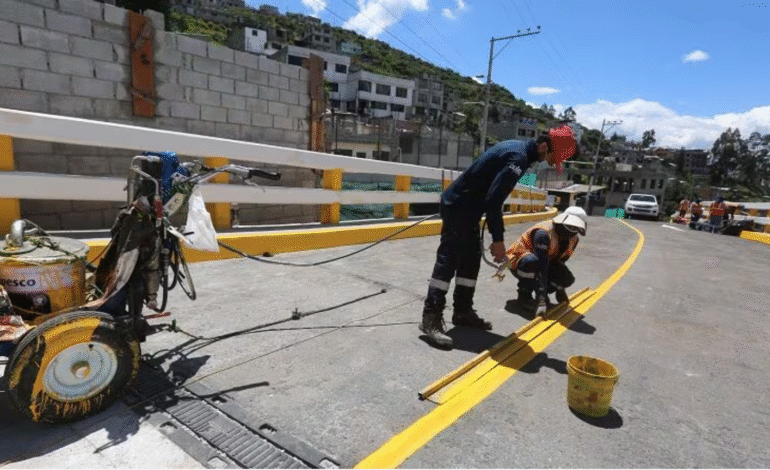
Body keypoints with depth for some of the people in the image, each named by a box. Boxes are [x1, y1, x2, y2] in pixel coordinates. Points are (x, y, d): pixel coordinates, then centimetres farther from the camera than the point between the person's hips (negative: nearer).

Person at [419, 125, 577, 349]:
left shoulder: (518, 148, 12)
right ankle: (431, 318, -9)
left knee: (471, 259, 13)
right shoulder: (518, 157, -20)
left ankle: (463, 311, 22)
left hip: (467, 206, 10)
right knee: (449, 260, -12)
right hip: (458, 205, -10)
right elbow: (494, 200, -25)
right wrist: (498, 239, -19)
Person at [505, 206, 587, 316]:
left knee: (568, 279, -15)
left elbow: (559, 263, 8)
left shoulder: (573, 240, -4)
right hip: (517, 261, -7)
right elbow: (541, 267, -38)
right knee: (532, 262, -42)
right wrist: (541, 299, -40)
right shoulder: (545, 233, -32)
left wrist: (559, 287, 7)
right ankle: (524, 294, -16)